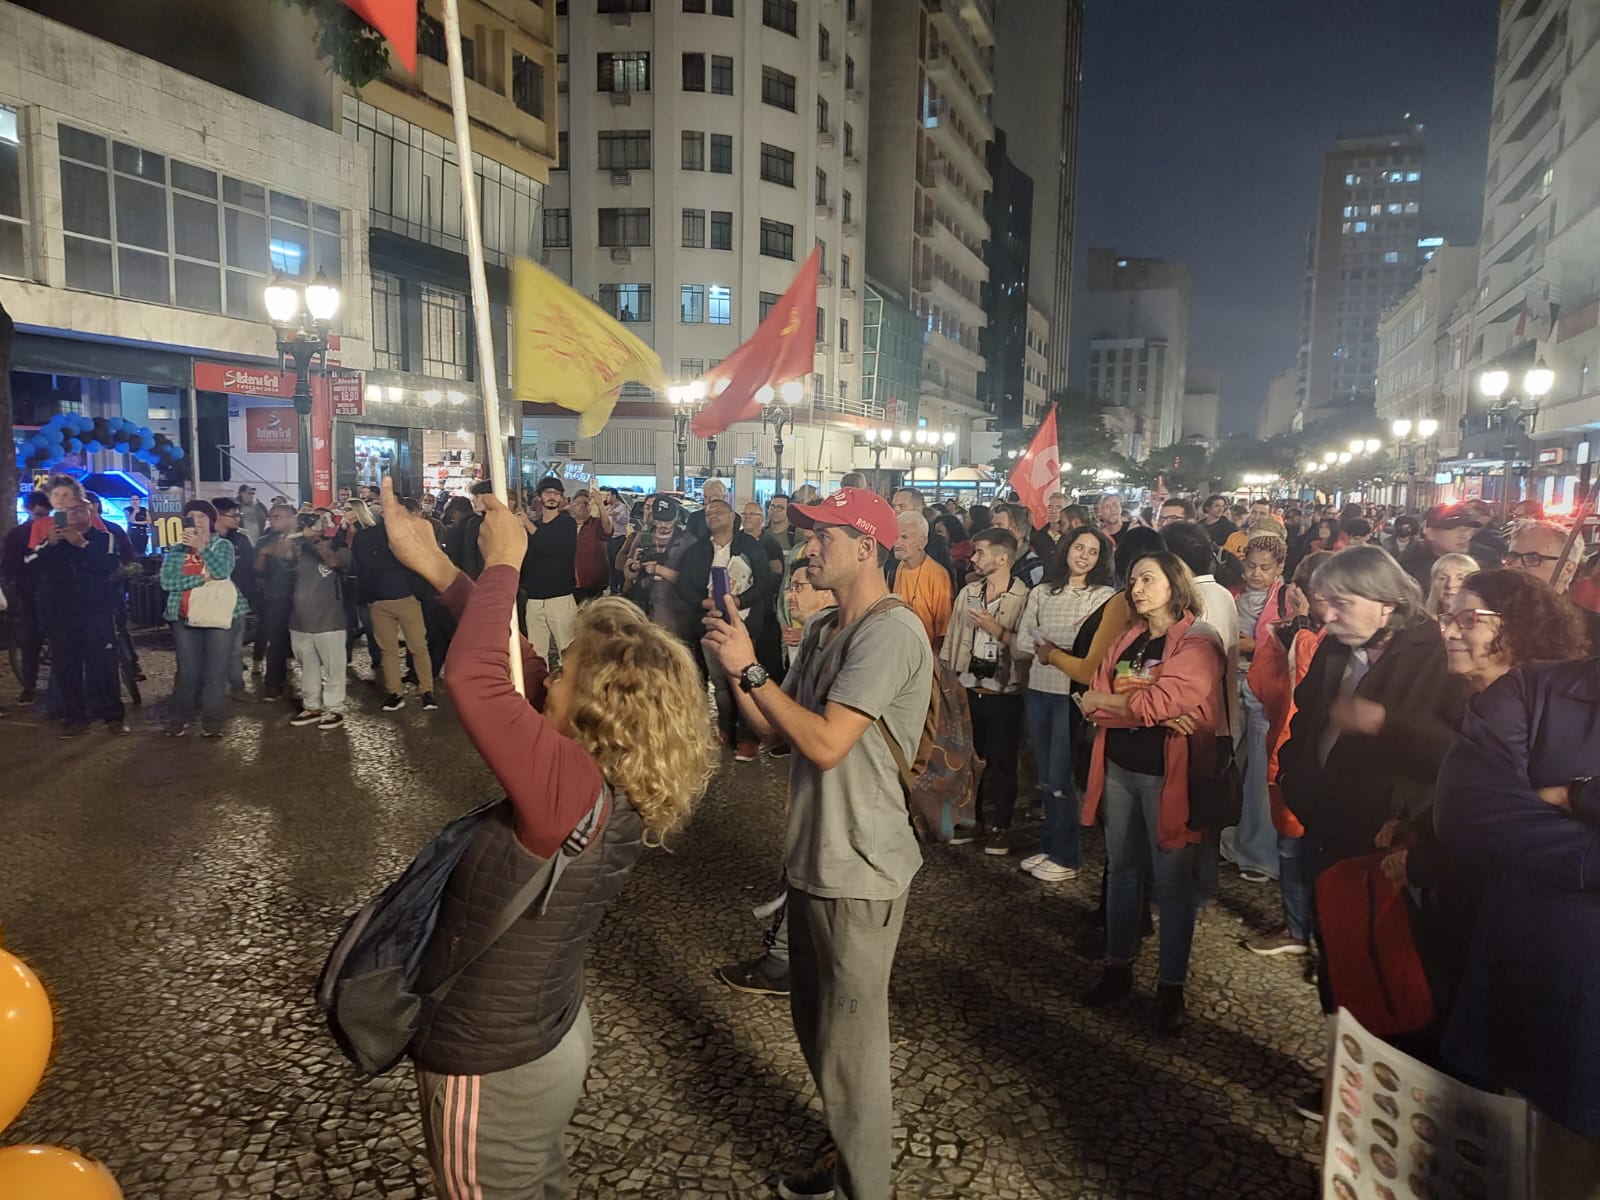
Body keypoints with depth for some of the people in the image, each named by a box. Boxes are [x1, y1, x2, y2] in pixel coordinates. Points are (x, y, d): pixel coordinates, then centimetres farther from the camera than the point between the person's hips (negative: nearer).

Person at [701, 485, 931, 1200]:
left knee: (850, 1047, 6)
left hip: (858, 871, -9)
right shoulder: (824, 633, 10)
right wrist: (735, 665, -3)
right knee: (816, 1026, 24)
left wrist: (751, 669, -20)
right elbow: (774, 728, 10)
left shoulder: (891, 632, -19)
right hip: (814, 859, 9)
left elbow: (826, 744, -25)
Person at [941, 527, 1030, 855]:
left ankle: (999, 825, 25)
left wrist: (997, 630, -20)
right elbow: (952, 639, 8)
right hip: (967, 689, 5)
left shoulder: (1024, 597, -11)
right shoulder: (968, 592, 6)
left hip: (1004, 693, -5)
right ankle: (972, 819, 31)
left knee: (1001, 762, 9)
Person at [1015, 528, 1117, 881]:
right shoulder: (1041, 593, 10)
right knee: (1045, 775, 14)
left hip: (1074, 693, -5)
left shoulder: (1105, 597, -3)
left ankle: (1066, 856, 13)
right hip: (1039, 690, 5)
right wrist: (1041, 651, -13)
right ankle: (1049, 846, 27)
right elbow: (1022, 644, 4)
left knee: (1061, 777, -1)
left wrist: (1054, 651, -11)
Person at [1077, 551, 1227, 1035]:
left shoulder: (1198, 642, -9)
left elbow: (1163, 701, -22)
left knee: (1172, 878, 4)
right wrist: (1155, 714, -17)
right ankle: (1117, 966, 29)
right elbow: (1095, 704, -1)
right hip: (1119, 766, 6)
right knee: (1122, 868, 15)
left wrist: (1104, 700, -6)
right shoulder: (1127, 640, 10)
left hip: (1167, 772, -6)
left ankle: (1171, 986, 17)